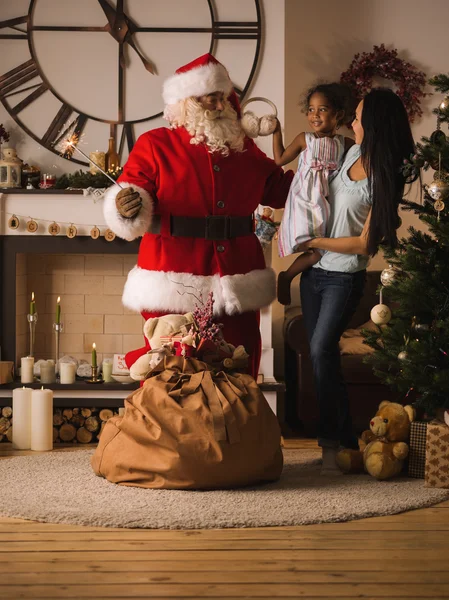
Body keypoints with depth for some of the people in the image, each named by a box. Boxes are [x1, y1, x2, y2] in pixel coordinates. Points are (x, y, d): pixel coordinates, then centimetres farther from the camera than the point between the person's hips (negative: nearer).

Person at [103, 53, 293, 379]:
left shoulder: (244, 147, 15)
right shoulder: (155, 144, 1)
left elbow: (280, 189, 21)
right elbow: (130, 192, -6)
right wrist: (127, 206, -28)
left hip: (236, 286, 4)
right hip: (175, 288, -4)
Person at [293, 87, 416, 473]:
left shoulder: (385, 179, -13)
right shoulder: (353, 153, 6)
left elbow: (364, 243, -14)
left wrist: (315, 242, -10)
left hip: (344, 277, -7)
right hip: (315, 269, 7)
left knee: (321, 351, -16)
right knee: (322, 354, 6)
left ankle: (335, 443, -5)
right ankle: (339, 438, 14)